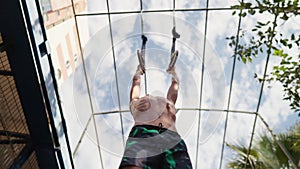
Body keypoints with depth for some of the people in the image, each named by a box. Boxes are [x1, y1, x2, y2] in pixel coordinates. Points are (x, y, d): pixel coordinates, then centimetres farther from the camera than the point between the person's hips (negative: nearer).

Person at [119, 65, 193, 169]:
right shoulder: (136, 102, 41)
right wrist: (139, 71, 78)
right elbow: (136, 81, 58)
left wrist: (173, 71, 81)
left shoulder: (168, 102, 43)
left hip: (172, 139, 1)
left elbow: (175, 83, 60)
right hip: (142, 133, -1)